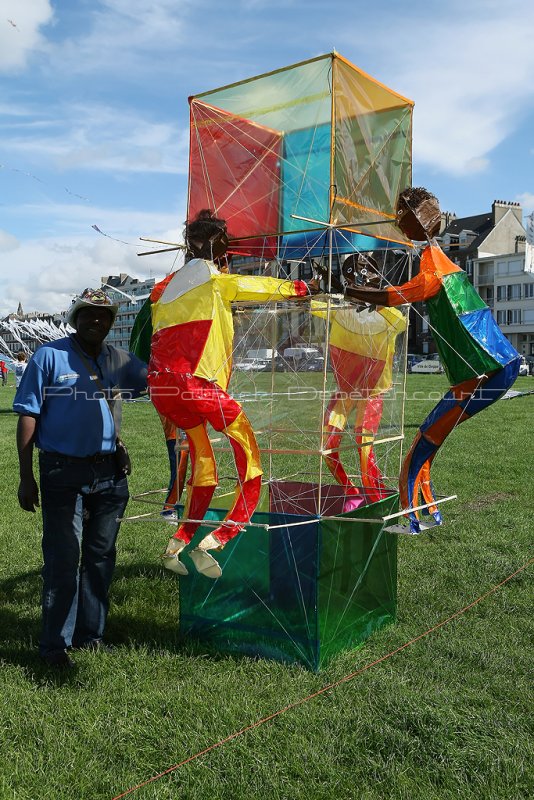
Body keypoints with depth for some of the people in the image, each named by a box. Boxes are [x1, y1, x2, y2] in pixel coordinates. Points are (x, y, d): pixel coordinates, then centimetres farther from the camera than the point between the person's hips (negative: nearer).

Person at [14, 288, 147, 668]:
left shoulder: (119, 360, 8)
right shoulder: (50, 356, -4)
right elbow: (28, 416, -5)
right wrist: (26, 476, -9)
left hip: (109, 472, 5)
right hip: (63, 472, -4)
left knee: (100, 557, 12)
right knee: (63, 559, 0)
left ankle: (91, 633, 27)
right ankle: (55, 644, 13)